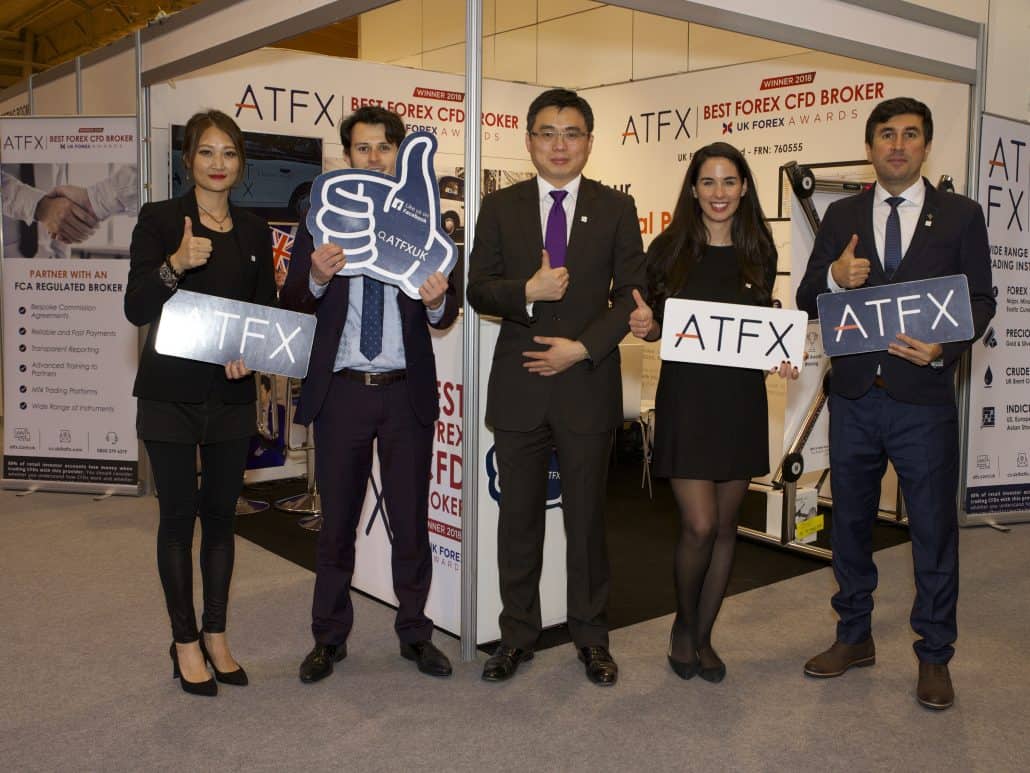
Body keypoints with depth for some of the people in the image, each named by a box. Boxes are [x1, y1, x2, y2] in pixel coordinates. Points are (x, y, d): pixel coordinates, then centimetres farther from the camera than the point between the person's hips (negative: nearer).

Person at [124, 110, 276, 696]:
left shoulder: (254, 230, 9)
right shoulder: (159, 219, -3)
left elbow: (268, 310, 11)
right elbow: (136, 309, -11)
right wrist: (176, 265, -28)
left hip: (233, 395, 4)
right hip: (171, 394, -3)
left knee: (222, 514, 10)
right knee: (179, 515, 4)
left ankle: (217, 635, 23)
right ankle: (186, 642, 18)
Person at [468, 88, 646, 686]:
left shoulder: (616, 209, 5)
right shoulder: (501, 208, 7)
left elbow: (632, 294, 0)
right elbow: (478, 289, 2)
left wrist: (583, 347, -12)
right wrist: (528, 291, -17)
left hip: (588, 384, -1)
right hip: (519, 385, 1)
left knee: (587, 516, 8)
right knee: (519, 516, 9)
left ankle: (591, 636, 24)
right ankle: (518, 634, 24)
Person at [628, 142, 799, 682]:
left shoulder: (758, 253, 7)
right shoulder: (670, 248, -1)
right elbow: (657, 324, 5)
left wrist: (782, 358, -6)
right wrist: (645, 326, -17)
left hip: (741, 399, 3)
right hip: (686, 397, -3)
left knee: (725, 523, 9)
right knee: (699, 525, -8)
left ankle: (702, 636, 25)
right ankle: (683, 624, 19)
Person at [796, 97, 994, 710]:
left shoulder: (961, 215, 3)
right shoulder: (842, 216, 8)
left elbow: (982, 300, 1)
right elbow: (807, 299, 6)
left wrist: (945, 346, -18)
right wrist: (835, 278, -16)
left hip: (924, 396, -2)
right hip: (854, 395, 3)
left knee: (934, 528, 5)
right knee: (850, 521, 13)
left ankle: (935, 655, 22)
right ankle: (855, 637, 31)